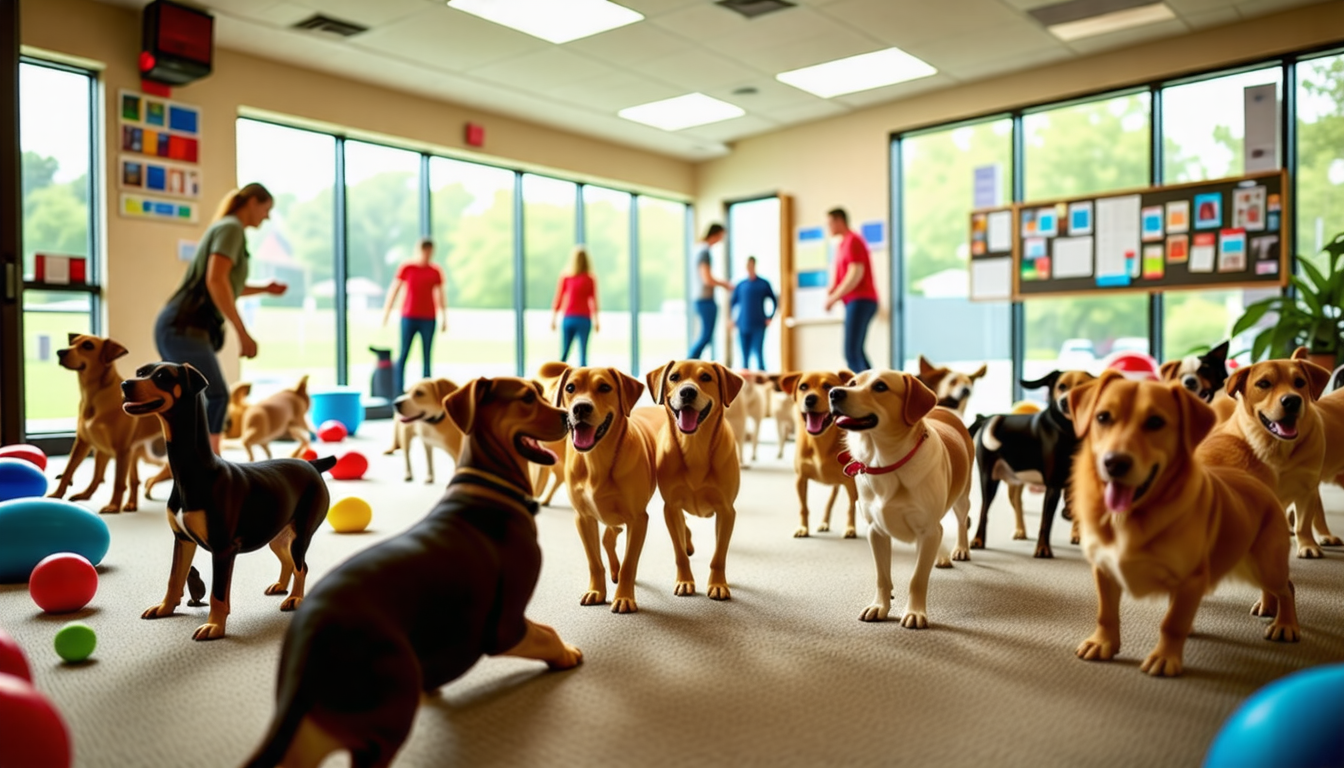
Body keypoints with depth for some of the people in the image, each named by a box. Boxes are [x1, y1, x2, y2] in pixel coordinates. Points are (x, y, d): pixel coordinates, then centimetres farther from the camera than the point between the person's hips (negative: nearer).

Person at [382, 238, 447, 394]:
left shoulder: (436, 271, 6)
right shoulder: (406, 268, 2)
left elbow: (440, 296, 11)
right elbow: (394, 290, 4)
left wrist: (444, 319, 9)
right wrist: (386, 313, 0)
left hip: (428, 318, 1)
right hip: (409, 317, -1)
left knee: (426, 356, 2)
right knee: (403, 354, -2)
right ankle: (399, 390, 2)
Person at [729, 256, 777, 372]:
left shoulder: (764, 284, 4)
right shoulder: (740, 285, 8)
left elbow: (774, 301, 9)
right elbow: (732, 303, 14)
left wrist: (770, 318, 0)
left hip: (758, 325, -2)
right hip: (743, 326, 2)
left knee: (758, 352, -11)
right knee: (745, 354, 4)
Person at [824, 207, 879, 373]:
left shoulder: (852, 241, -9)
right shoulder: (843, 244, 19)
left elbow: (856, 274, -18)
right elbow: (839, 277, 19)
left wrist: (834, 298, -16)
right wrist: (830, 294, 2)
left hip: (860, 301, -10)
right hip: (855, 301, 10)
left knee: (851, 352, -15)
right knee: (857, 351, 10)